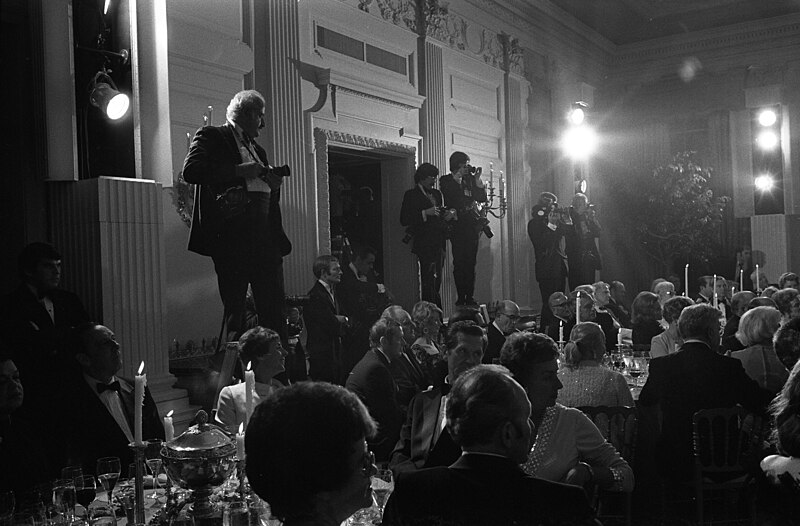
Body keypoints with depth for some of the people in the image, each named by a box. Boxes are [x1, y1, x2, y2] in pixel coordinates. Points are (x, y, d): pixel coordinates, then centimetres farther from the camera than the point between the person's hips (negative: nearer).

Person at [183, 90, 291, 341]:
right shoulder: (211, 136, 6)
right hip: (231, 233, -6)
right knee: (235, 309, -4)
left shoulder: (257, 149, 26)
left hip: (266, 235, 6)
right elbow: (191, 170, -13)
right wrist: (238, 170, -14)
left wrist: (274, 185, 6)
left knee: (274, 309, 3)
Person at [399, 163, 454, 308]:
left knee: (436, 281, 7)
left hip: (438, 244, 7)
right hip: (424, 244, -6)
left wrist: (450, 213, 5)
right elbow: (404, 220, -9)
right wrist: (425, 213, -17)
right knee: (427, 284, -11)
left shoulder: (436, 194, 19)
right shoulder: (411, 195, -1)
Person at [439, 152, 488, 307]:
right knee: (459, 263, -5)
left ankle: (470, 297, 5)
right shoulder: (446, 181, 4)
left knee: (471, 262, 1)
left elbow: (482, 198, 10)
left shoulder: (469, 179, 16)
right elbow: (452, 197, -13)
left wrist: (477, 179, 2)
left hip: (472, 225, 4)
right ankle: (461, 298, -2)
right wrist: (458, 177, -10)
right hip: (457, 226, -4)